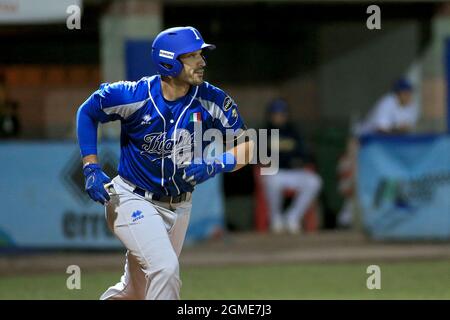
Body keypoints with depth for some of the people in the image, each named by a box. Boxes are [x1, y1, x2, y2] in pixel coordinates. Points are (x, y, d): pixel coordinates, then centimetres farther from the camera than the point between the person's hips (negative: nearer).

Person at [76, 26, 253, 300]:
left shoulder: (213, 101, -11)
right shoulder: (135, 96, -17)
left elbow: (248, 147, -8)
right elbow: (87, 113, -1)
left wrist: (214, 166, -27)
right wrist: (91, 168, -8)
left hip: (178, 206, 4)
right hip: (134, 200, -4)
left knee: (137, 293, 15)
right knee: (165, 267, -26)